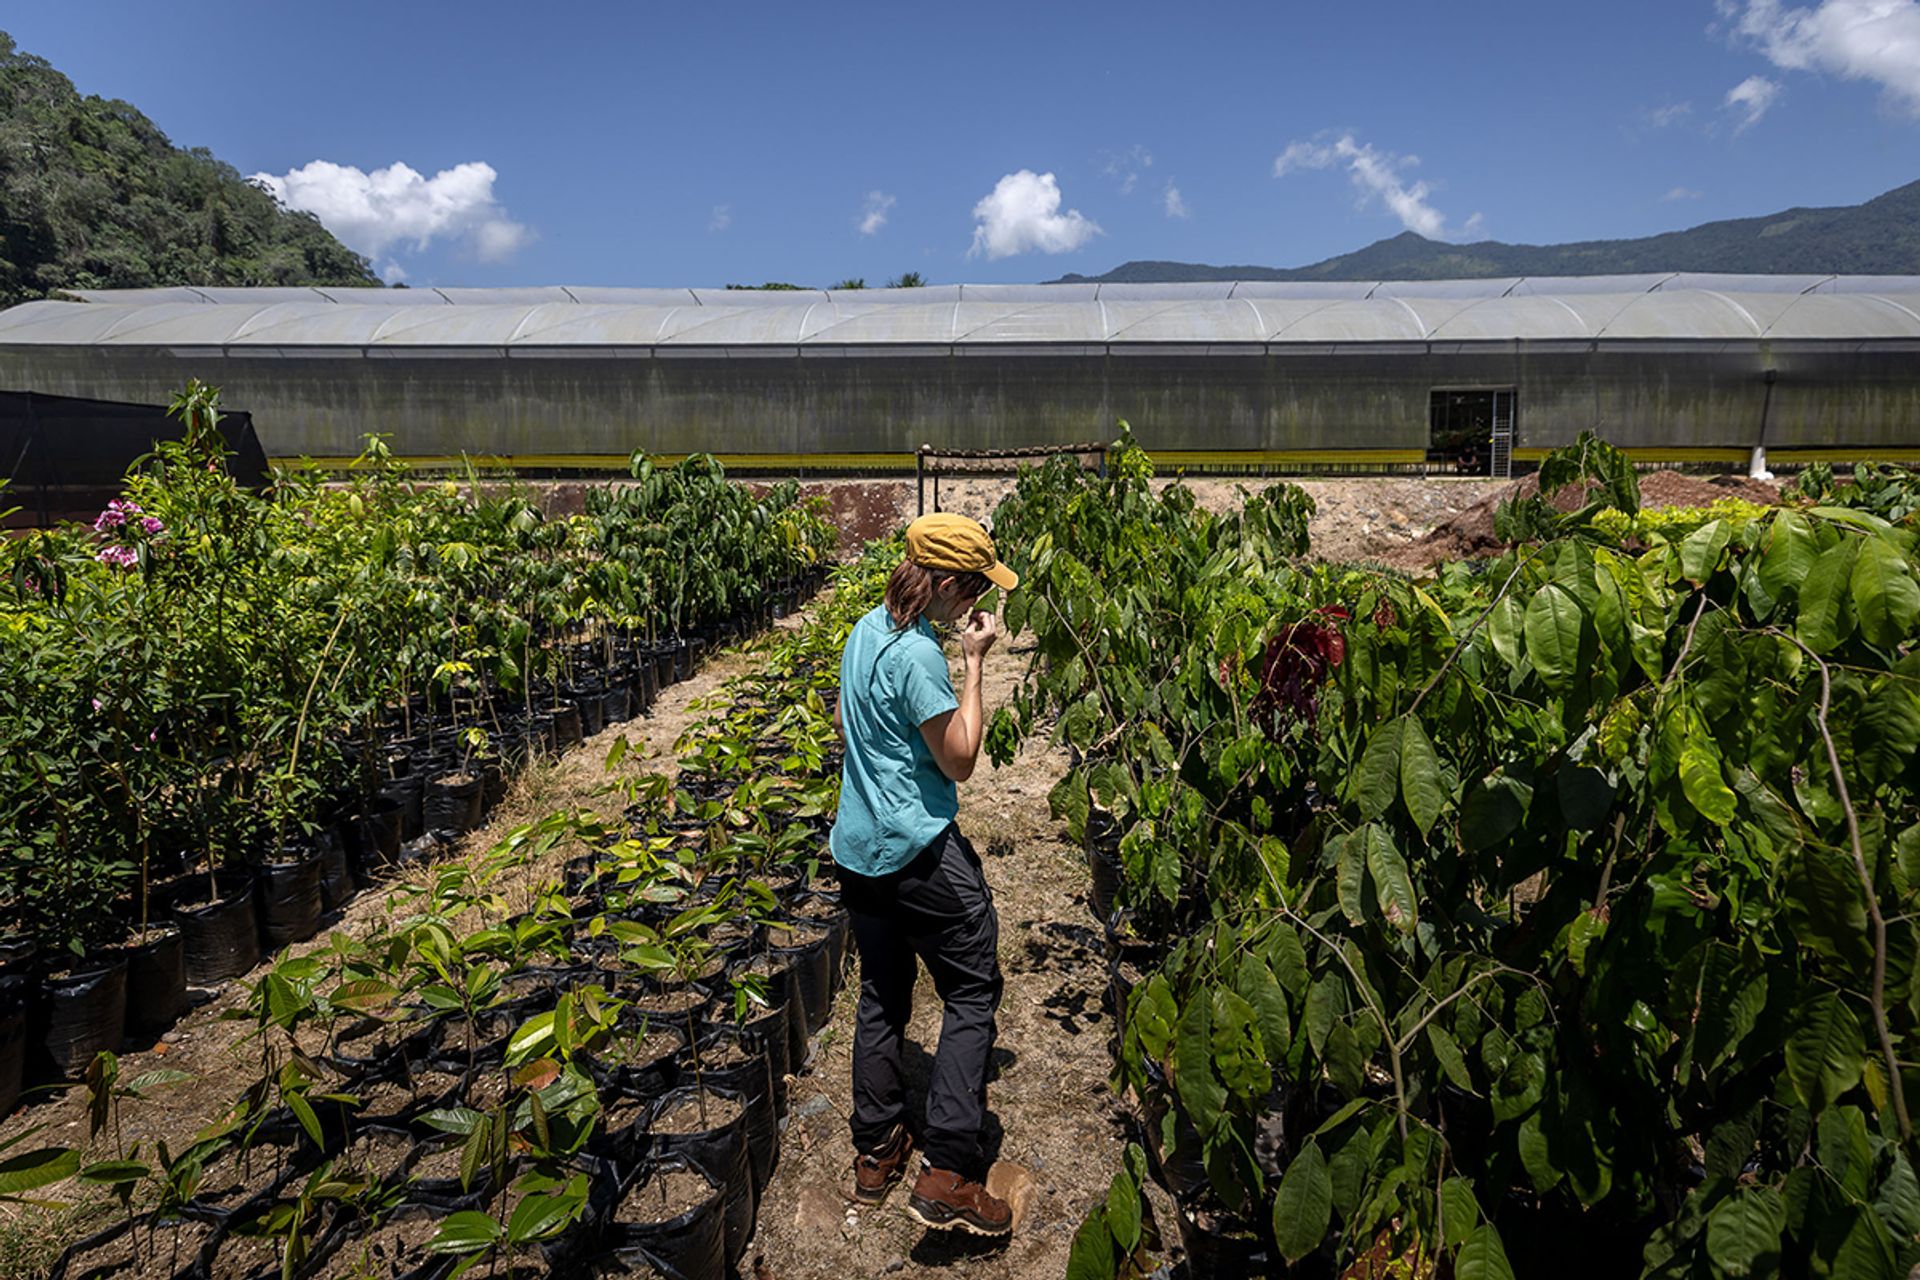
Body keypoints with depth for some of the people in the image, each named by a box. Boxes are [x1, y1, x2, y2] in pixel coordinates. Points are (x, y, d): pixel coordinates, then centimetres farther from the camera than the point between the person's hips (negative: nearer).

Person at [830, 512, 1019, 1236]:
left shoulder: (866, 630, 8)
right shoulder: (919, 654, -21)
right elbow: (960, 761, -15)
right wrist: (974, 664, -13)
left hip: (858, 845, 9)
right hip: (918, 850, -9)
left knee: (882, 996, 18)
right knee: (972, 991, 2)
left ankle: (875, 1151, 29)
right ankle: (947, 1176, 1)